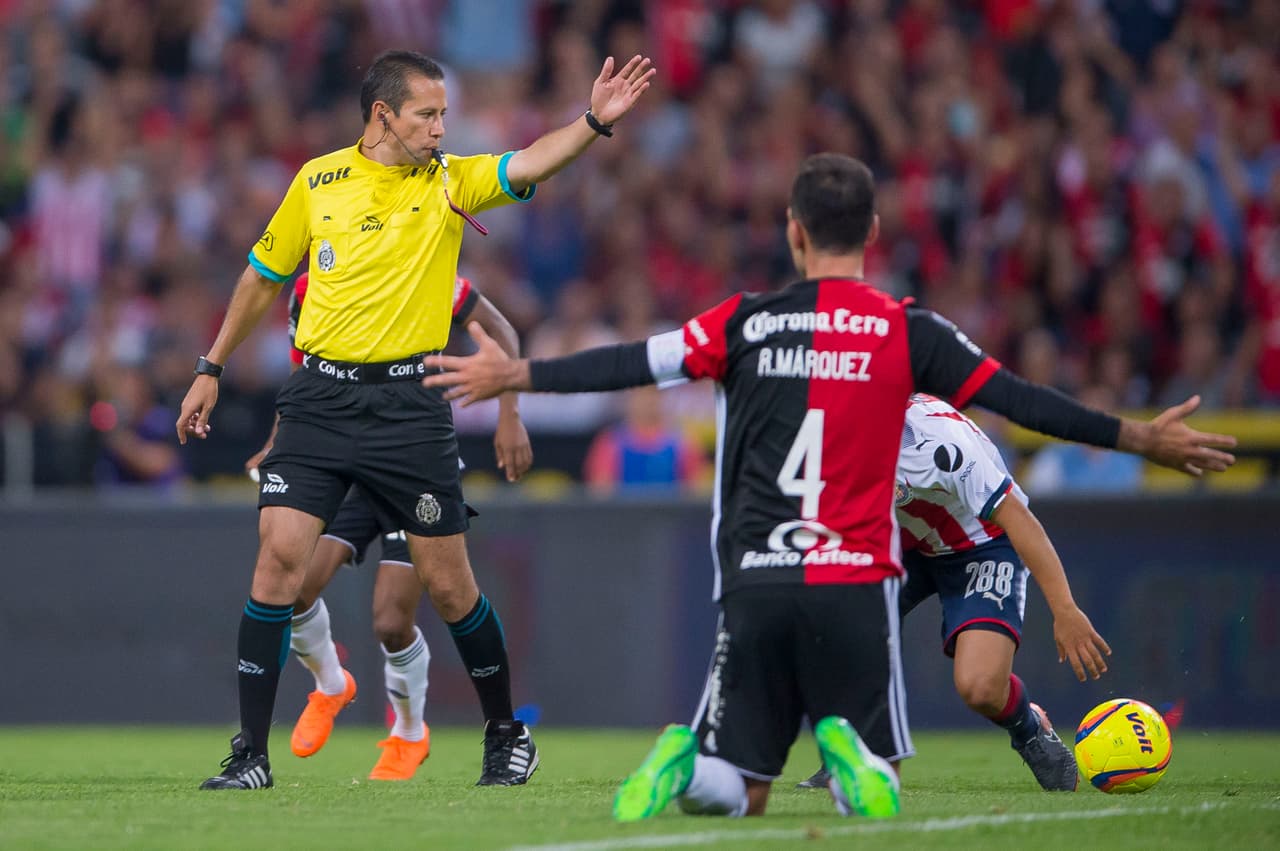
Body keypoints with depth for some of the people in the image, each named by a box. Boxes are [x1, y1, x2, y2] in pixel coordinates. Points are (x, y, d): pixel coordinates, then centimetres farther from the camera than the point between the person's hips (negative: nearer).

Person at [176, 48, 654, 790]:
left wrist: (595, 122, -34)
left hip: (410, 405, -1)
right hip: (320, 400, 1)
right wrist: (212, 370, 19)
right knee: (279, 555, -10)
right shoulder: (318, 181, 5)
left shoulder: (451, 182, 1)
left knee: (448, 582, 3)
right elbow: (264, 278, 17)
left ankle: (508, 734, 24)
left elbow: (530, 165, -17)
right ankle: (252, 754, -5)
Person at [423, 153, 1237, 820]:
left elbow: (631, 365, 5)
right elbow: (1018, 398, 1)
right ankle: (850, 757, -26)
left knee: (740, 790, 10)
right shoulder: (908, 332, 0)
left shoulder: (747, 322, 4)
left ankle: (683, 764, -25)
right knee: (880, 784, 10)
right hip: (856, 583, -1)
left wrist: (513, 375, 18)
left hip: (754, 582, 2)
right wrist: (1142, 438, 10)